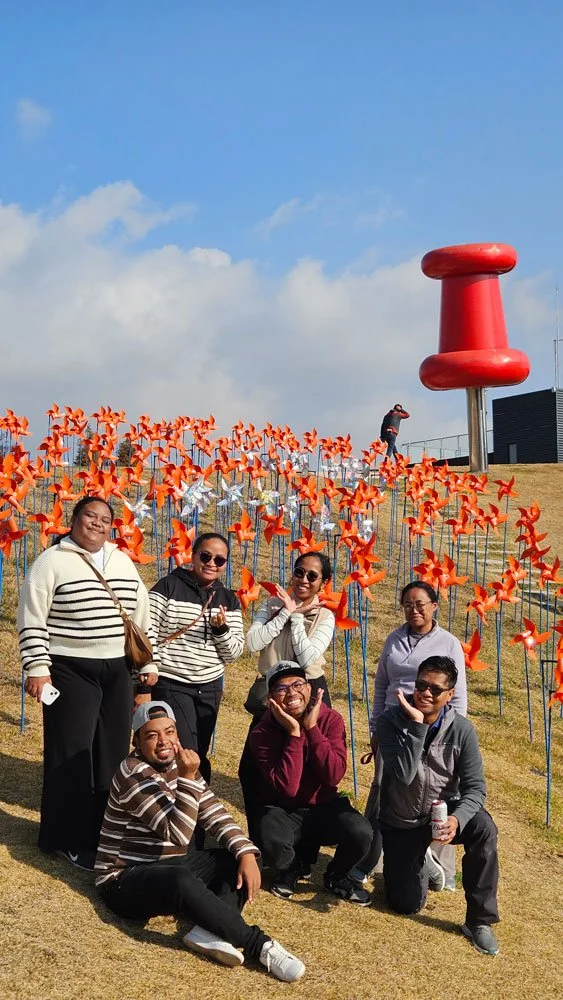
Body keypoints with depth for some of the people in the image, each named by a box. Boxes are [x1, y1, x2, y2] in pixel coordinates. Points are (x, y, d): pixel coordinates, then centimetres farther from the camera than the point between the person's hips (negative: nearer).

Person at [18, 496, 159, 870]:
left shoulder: (124, 562, 11)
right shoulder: (52, 561, -6)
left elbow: (142, 616, 16)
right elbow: (32, 619, -9)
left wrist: (149, 662, 13)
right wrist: (37, 667, -16)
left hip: (118, 670, 5)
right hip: (71, 670, -5)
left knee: (114, 752, 9)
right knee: (72, 755, -1)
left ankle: (106, 831, 21)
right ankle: (70, 838, 9)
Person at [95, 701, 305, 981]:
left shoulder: (179, 764, 5)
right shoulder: (134, 775, -20)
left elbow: (215, 815, 1)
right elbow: (179, 834, -27)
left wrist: (246, 853, -14)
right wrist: (188, 778, -34)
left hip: (173, 865, 9)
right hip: (126, 881, -9)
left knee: (241, 860, -6)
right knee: (181, 879, -39)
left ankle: (208, 931, -29)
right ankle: (260, 946, -34)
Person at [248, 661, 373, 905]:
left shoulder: (330, 720, -9)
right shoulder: (262, 733, -14)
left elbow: (334, 776, -21)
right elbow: (287, 788, -25)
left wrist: (311, 728, -25)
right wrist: (294, 734, -28)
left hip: (325, 806, 1)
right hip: (283, 810, -1)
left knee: (361, 833, -30)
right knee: (271, 845, -35)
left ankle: (336, 876, 7)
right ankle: (295, 867, 5)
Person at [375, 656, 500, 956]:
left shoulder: (461, 729, -17)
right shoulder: (391, 722, -20)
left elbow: (475, 787, -20)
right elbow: (404, 775, -32)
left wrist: (457, 819, -39)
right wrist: (416, 726, -39)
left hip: (443, 811, 0)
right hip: (401, 822, 0)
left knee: (483, 828, -32)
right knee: (408, 904, -3)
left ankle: (479, 921, -16)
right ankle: (418, 863, 33)